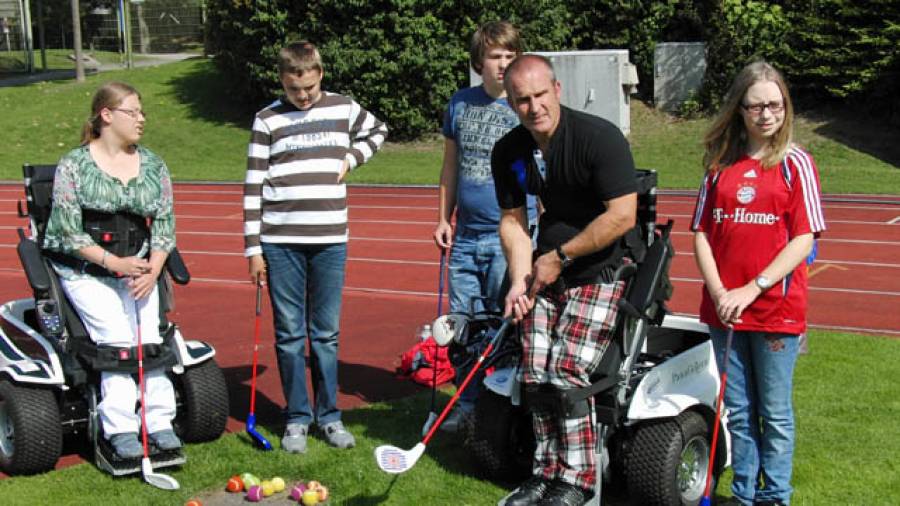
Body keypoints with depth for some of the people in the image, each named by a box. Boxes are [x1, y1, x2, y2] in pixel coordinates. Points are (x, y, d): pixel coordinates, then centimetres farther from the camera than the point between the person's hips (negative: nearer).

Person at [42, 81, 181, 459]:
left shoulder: (153, 166, 10)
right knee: (116, 337, -20)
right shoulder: (74, 165, -3)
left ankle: (160, 422, -11)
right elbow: (67, 230, -8)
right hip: (85, 270, -3)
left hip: (140, 267, 3)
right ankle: (120, 430, -17)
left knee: (150, 336, -16)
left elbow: (164, 223, 8)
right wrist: (114, 262, -17)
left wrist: (152, 271, -8)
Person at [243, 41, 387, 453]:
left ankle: (329, 415, 19)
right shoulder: (268, 120, 0)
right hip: (280, 243, -1)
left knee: (326, 333, 8)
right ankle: (297, 418, 15)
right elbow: (253, 187, 0)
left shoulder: (343, 109, 6)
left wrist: (351, 158, 8)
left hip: (330, 241, 1)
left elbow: (377, 130, 28)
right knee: (289, 334, 4)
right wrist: (253, 248, -3)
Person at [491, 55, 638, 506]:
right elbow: (512, 219, 7)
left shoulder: (599, 137, -18)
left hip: (602, 270, -6)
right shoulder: (508, 151, 1)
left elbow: (622, 215, -21)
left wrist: (560, 257, -16)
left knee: (567, 371, -15)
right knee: (536, 375, 1)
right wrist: (520, 281, -9)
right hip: (548, 268, 6)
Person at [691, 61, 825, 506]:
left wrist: (752, 289, -17)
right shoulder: (721, 164, 7)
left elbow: (804, 239, -9)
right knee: (738, 412, 13)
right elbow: (701, 232, 5)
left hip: (776, 308, -3)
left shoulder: (795, 163, -3)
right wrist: (718, 292, -10)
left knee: (774, 414, 6)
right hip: (723, 308, 3)